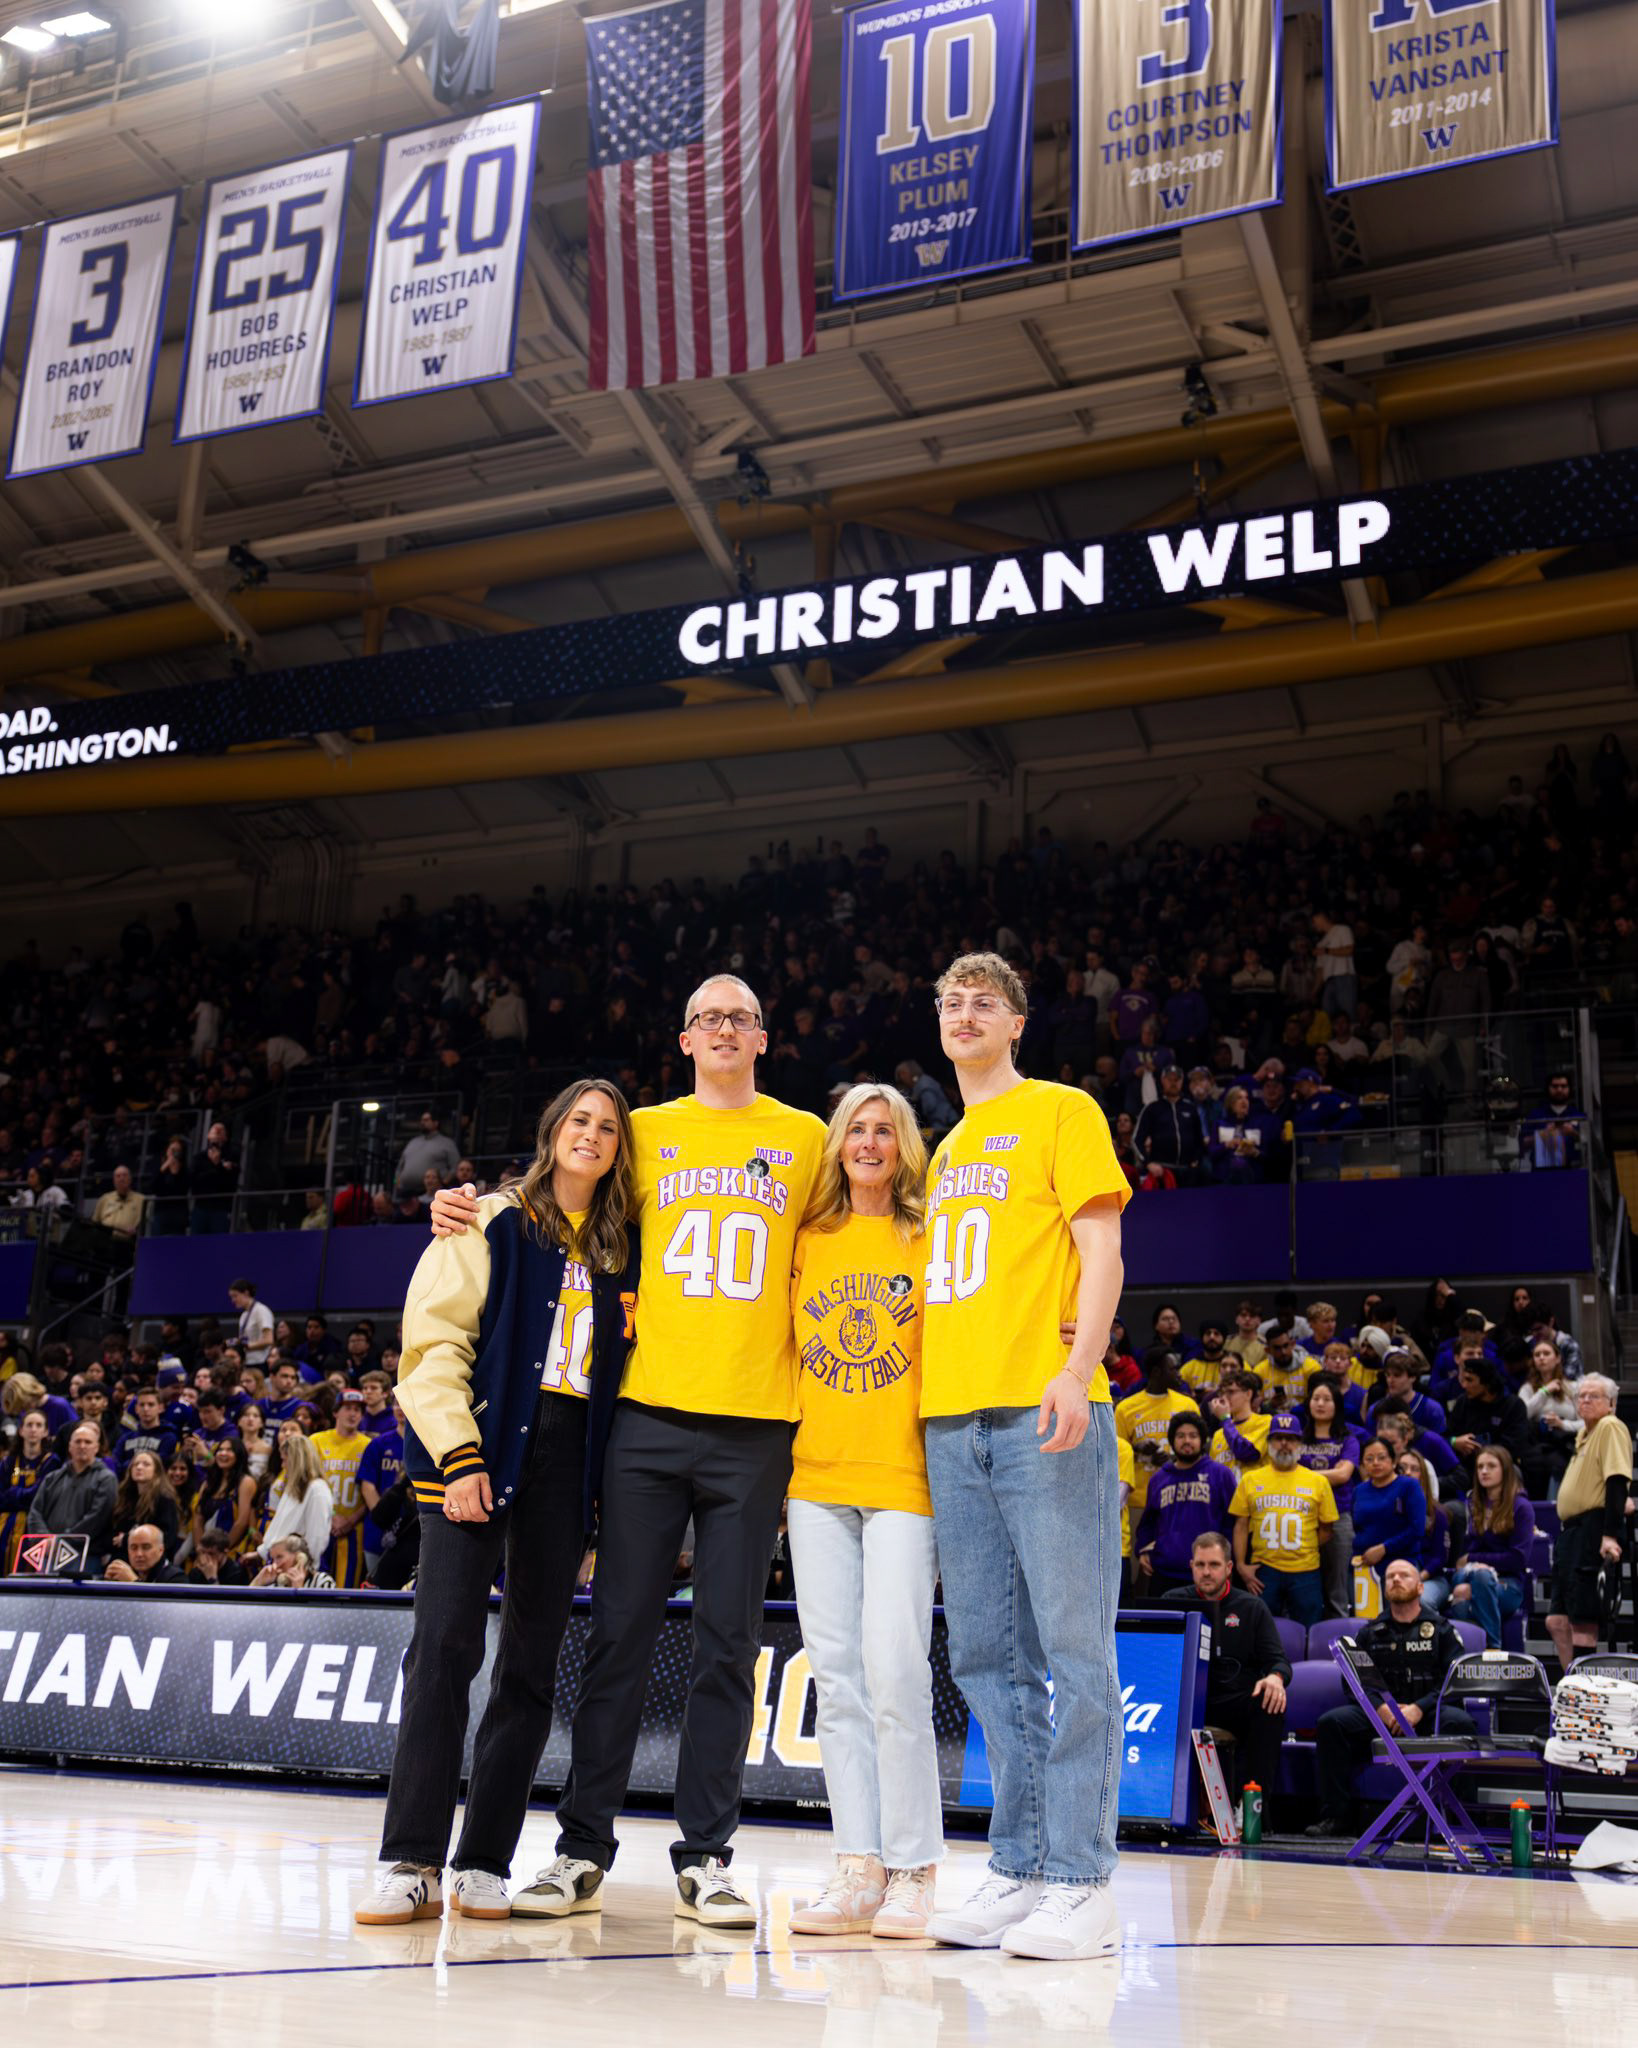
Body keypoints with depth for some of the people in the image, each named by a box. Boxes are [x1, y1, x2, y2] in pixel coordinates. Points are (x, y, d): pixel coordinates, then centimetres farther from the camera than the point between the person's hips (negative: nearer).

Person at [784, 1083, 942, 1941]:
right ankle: (858, 1868, 10)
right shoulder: (808, 1241, 14)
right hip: (816, 1477, 4)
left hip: (901, 1475, -4)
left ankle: (912, 1871, 1)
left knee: (894, 1670, -10)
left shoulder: (929, 1239, 5)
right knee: (836, 1677, 4)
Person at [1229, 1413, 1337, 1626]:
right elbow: (1241, 1526, 5)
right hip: (1262, 1570, 0)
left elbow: (1326, 1529, 8)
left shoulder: (1317, 1482, 5)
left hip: (1305, 1571, 0)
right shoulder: (1250, 1480, 6)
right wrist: (1241, 1564, -3)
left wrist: (1307, 1552, 0)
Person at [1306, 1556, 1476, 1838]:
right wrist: (1379, 1707, -12)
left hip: (1428, 1714, -2)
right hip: (1377, 1717, 2)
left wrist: (1419, 1708, -17)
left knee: (1460, 1722, -34)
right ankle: (1335, 1815, -20)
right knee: (1330, 1722, -24)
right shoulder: (1371, 1632, 17)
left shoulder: (1440, 1629, 9)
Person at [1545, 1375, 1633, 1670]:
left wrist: (1611, 1534, -26)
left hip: (1594, 1531, -10)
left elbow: (1618, 1480, -18)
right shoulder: (1584, 1432, 22)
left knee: (1583, 1622, -8)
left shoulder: (1611, 1427, -8)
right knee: (1557, 1620, 9)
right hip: (1572, 1532, 10)